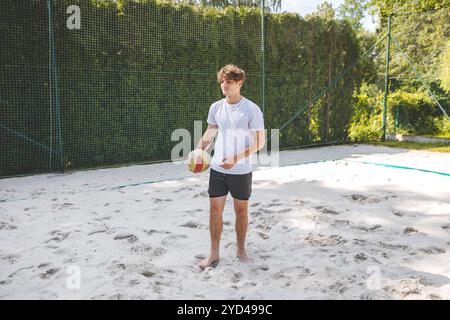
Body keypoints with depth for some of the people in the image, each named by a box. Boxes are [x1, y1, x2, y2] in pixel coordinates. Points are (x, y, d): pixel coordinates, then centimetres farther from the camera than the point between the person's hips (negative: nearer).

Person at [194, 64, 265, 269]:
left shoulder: (252, 110, -11)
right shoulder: (216, 107, 3)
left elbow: (260, 141, -10)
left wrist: (236, 158, -21)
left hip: (241, 171, -3)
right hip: (217, 168, 3)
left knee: (241, 211, 10)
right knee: (215, 210, 4)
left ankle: (241, 250, 29)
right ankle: (214, 254, 17)